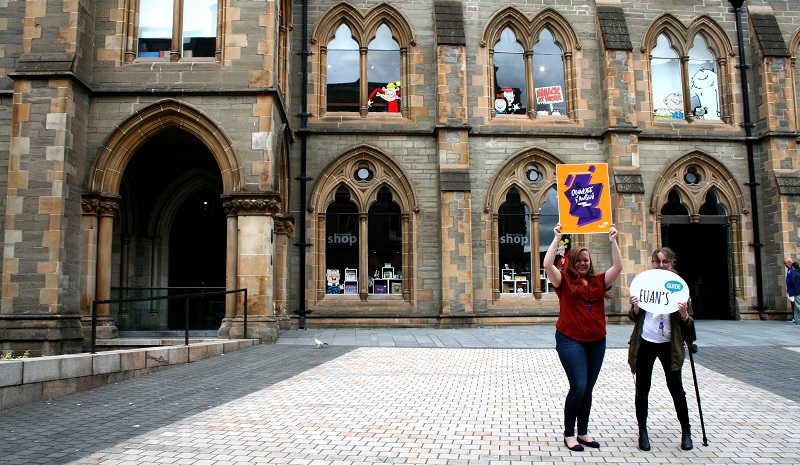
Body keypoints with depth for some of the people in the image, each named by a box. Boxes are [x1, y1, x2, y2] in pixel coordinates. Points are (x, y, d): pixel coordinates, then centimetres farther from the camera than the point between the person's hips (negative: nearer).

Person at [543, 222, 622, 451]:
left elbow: (618, 267, 1)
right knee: (578, 387, -10)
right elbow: (547, 264, -16)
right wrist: (557, 238, -16)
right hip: (571, 340, -5)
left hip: (597, 342, 5)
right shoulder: (564, 280, -2)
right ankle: (569, 434, 5)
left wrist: (612, 240, -4)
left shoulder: (599, 281, 9)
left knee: (588, 389, 12)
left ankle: (583, 433, 25)